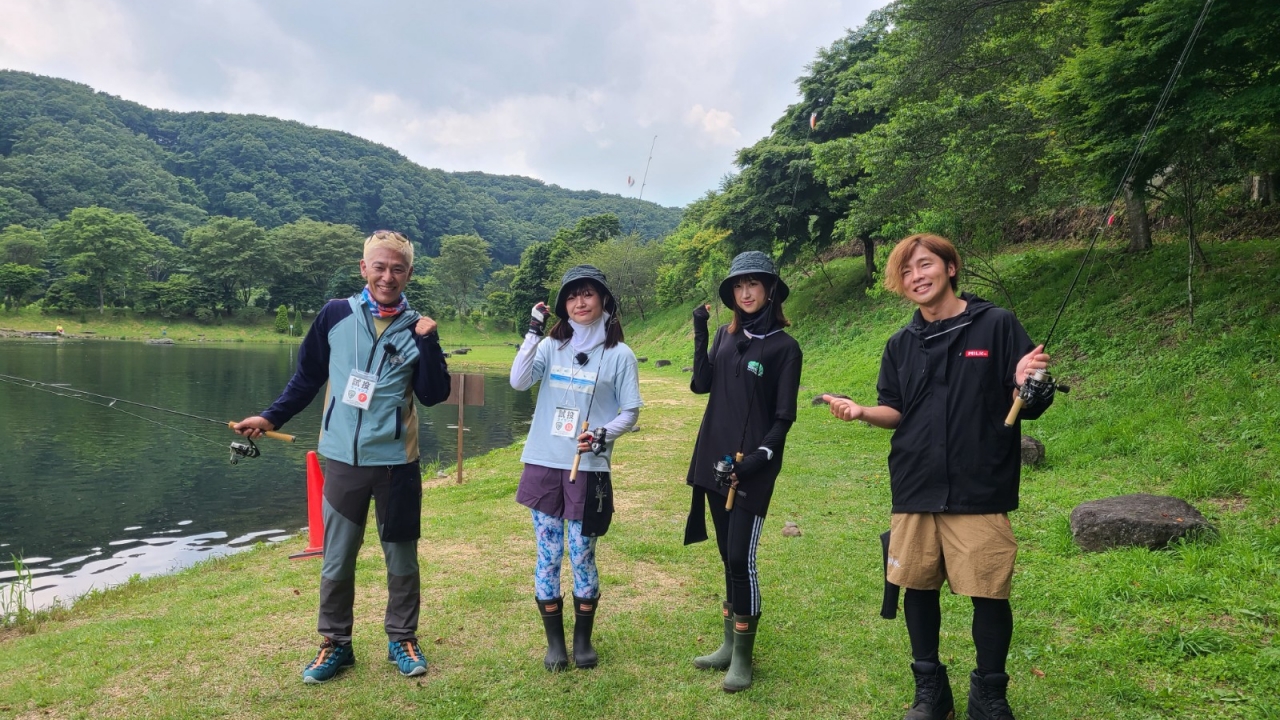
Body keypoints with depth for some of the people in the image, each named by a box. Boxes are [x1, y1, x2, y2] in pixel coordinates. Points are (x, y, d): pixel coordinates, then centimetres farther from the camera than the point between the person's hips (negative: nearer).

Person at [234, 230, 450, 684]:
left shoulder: (417, 327, 0)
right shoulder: (335, 315, -1)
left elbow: (434, 396, -6)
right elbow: (307, 379, 9)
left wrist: (427, 344, -15)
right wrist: (271, 418, 3)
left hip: (397, 461, 0)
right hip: (343, 459, 0)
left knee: (402, 558, 10)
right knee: (337, 560, 9)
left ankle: (402, 640, 27)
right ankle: (335, 644, 26)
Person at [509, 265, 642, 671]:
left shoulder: (619, 354, -1)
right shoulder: (551, 346, 4)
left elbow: (630, 412, 2)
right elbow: (518, 382, -11)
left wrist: (604, 434, -16)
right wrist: (533, 332, -14)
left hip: (589, 470, -2)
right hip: (543, 466, 2)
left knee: (582, 557, 6)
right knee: (547, 556, 8)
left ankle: (583, 640, 24)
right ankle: (554, 642, 22)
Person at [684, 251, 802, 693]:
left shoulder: (785, 347, -5)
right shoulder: (726, 335, 10)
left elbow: (784, 417, -7)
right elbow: (702, 385, -1)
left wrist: (759, 459, -17)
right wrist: (700, 335, -7)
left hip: (752, 469, -5)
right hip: (714, 461, 6)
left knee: (741, 559, -7)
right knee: (728, 558, 13)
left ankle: (743, 658, 7)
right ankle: (729, 645, 24)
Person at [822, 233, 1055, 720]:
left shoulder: (997, 326, -2)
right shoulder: (901, 345, 9)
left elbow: (1027, 406, -2)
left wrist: (1028, 386, -24)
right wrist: (861, 412, -7)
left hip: (980, 491, -4)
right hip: (915, 491, 4)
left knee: (989, 594, 2)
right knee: (918, 587, 10)